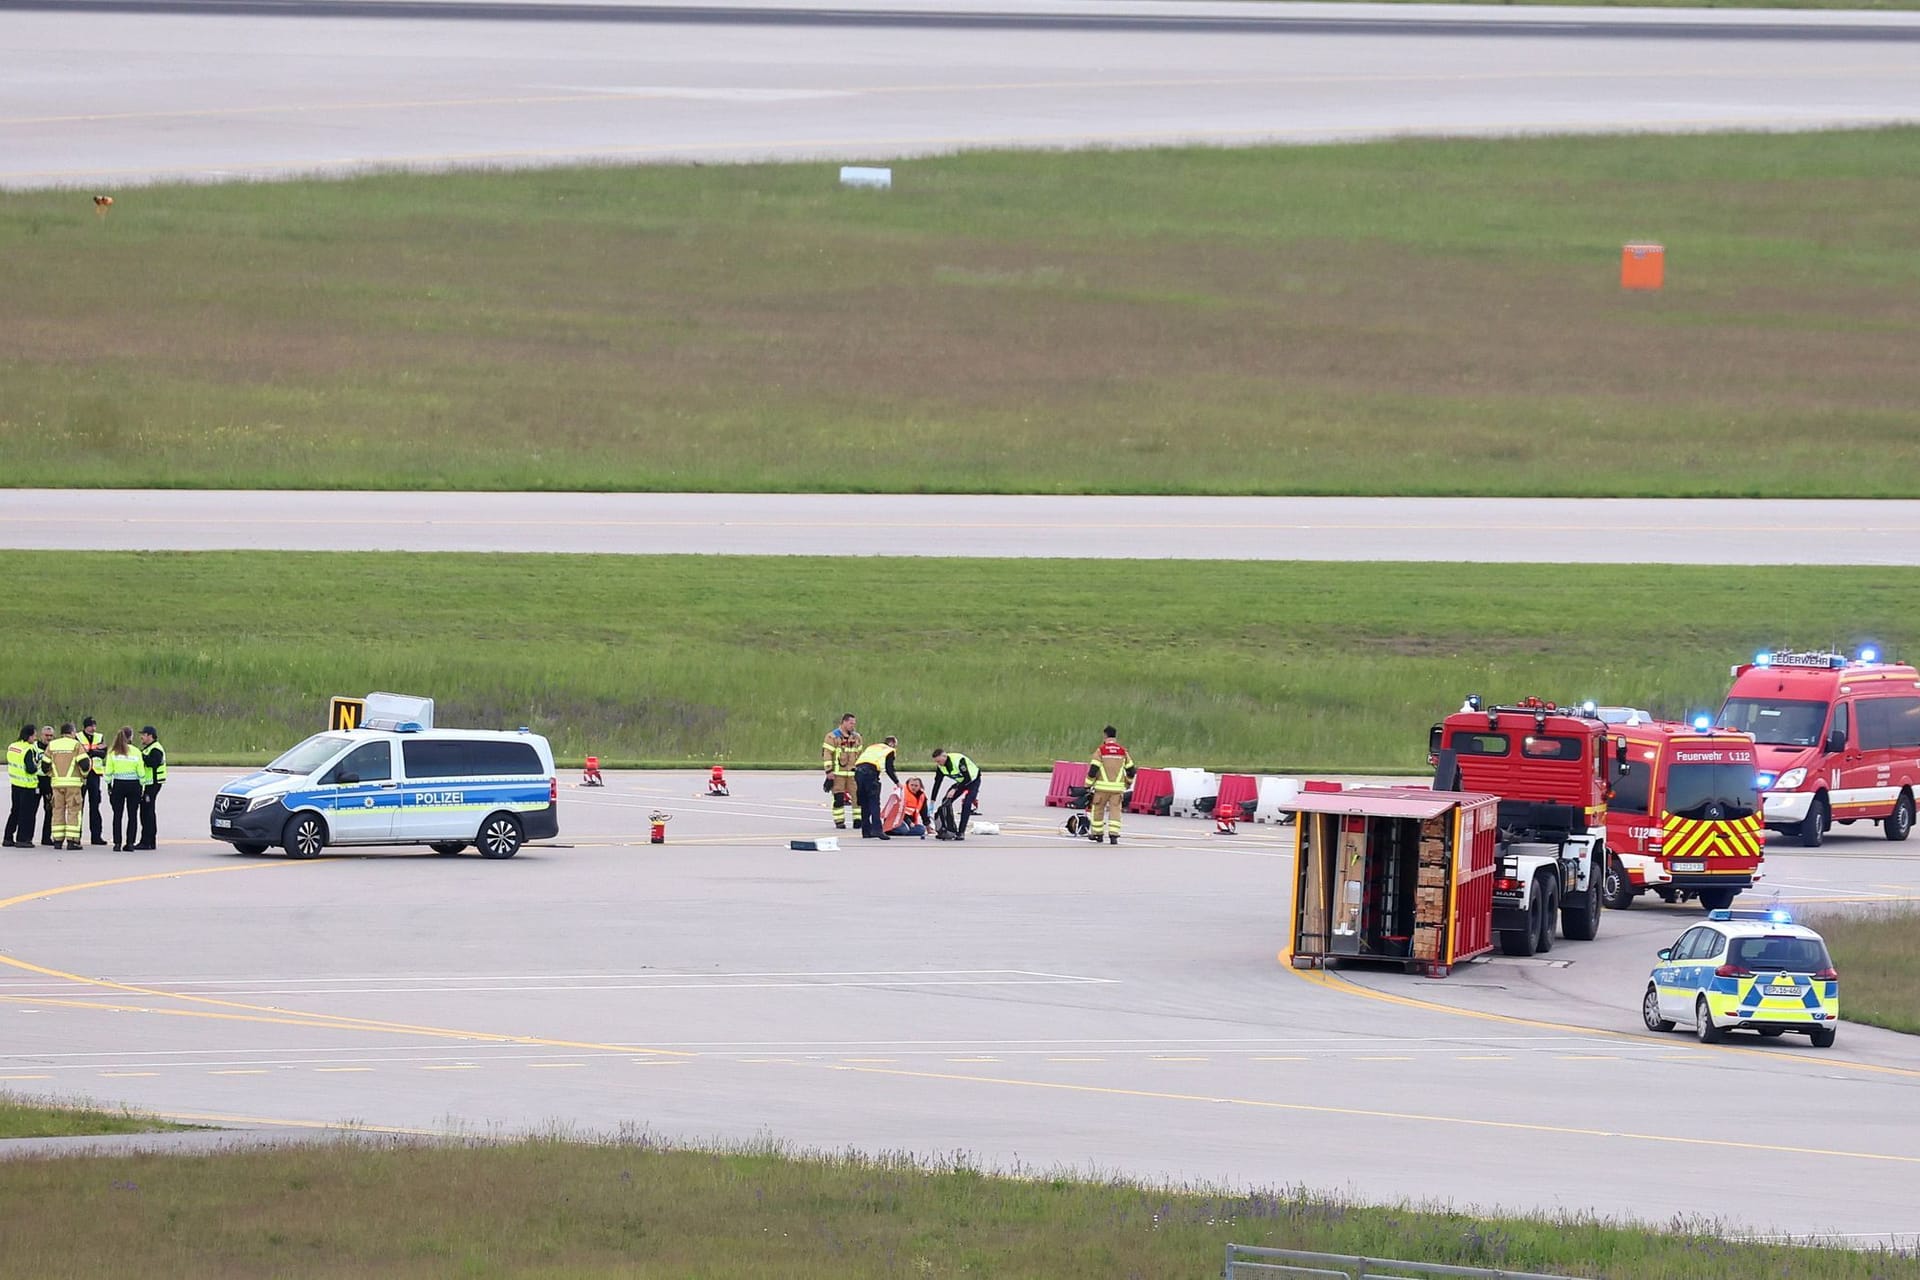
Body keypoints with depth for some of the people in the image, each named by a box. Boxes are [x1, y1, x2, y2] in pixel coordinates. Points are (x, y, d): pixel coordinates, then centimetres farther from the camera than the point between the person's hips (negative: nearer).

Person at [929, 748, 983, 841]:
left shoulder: (958, 760, -35)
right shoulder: (940, 766, -13)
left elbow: (968, 778, -33)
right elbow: (937, 783, -7)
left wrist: (954, 789, -35)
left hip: (973, 780, -7)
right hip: (960, 782, 7)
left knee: (966, 805, -22)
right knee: (946, 802, -5)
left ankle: (961, 832, -17)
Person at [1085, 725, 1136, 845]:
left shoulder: (1101, 750, -5)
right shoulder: (1123, 751, 5)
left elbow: (1093, 769, -8)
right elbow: (1130, 770, 10)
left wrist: (1088, 784, 0)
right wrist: (1128, 782, 28)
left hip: (1103, 786, -2)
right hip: (1118, 786, 2)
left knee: (1098, 809, 13)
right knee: (1115, 810, 2)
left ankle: (1097, 834, 21)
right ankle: (1113, 835, -9)